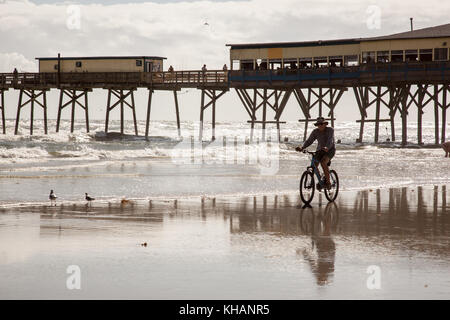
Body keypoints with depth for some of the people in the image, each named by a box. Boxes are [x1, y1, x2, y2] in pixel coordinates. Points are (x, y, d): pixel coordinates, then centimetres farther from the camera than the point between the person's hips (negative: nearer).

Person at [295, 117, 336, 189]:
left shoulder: (330, 130, -15)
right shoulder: (315, 132, -3)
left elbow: (330, 140, -31)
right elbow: (309, 141, -10)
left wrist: (327, 148, -51)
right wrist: (302, 147, -28)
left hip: (330, 150, -5)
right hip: (320, 150, 5)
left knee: (323, 162, -31)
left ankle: (328, 182, -21)